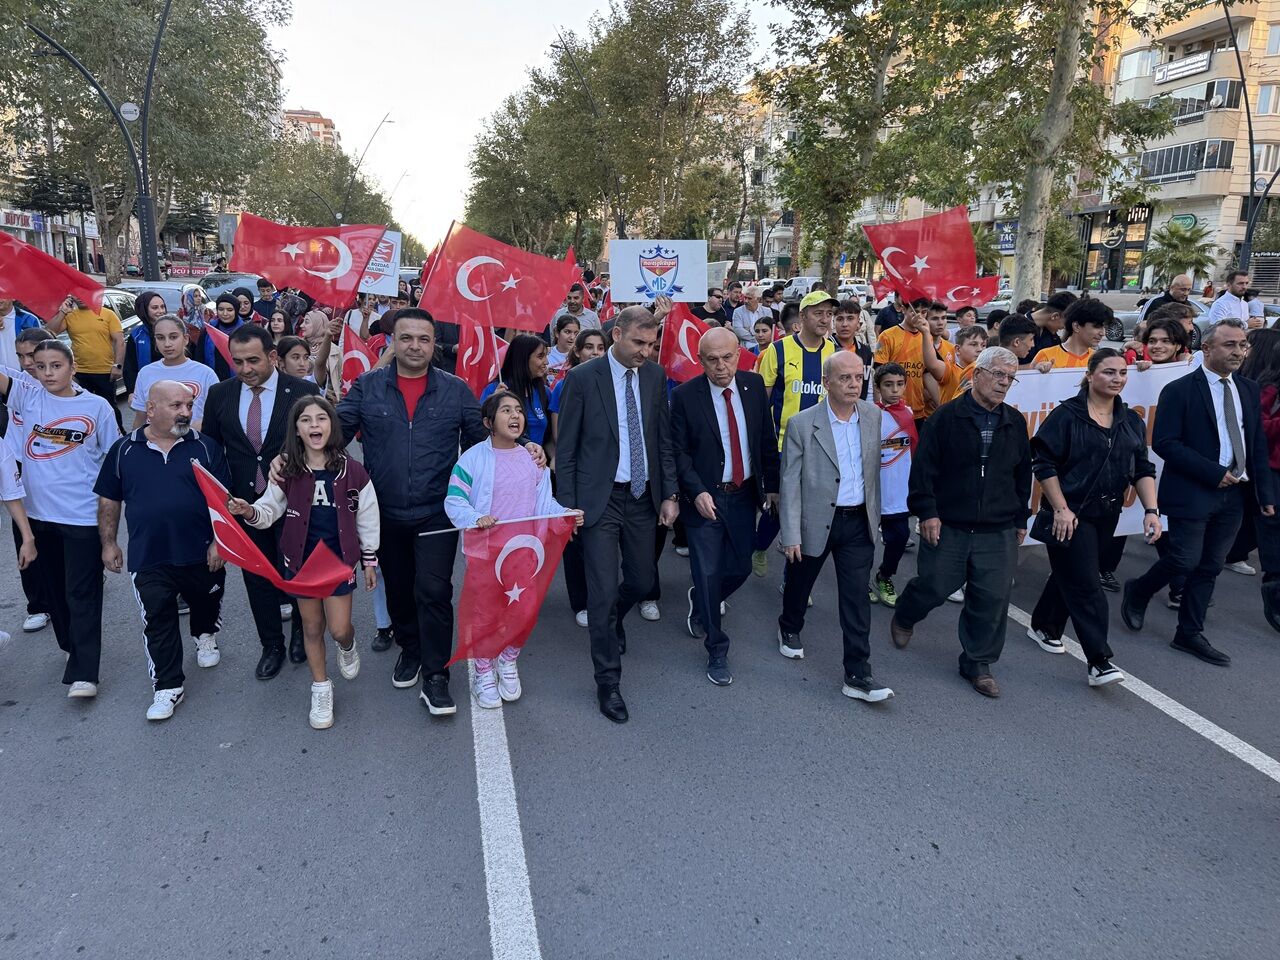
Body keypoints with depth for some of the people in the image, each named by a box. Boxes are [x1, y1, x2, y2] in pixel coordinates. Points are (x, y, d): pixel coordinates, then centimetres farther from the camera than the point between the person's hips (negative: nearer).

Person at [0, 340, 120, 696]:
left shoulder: (97, 406, -5)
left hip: (82, 516, -4)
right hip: (39, 513, 4)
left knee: (82, 594, 0)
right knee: (53, 588, 19)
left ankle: (82, 673, 4)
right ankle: (71, 646, 38)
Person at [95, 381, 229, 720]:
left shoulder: (205, 447, -3)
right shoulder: (124, 450, 0)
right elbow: (109, 500, 8)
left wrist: (219, 541, -8)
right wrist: (109, 543, 6)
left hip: (201, 554, 1)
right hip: (148, 558, 0)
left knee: (206, 602, 20)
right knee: (158, 623, 2)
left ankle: (205, 636, 52)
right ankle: (168, 686, 12)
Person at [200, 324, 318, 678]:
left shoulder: (302, 392, -11)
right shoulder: (219, 394, -1)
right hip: (244, 502, 3)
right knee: (257, 578, 13)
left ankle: (300, 629, 40)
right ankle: (271, 646, 30)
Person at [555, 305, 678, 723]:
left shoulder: (655, 376, 4)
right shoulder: (582, 378, -9)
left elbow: (664, 438, 9)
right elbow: (566, 449, -6)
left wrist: (669, 494, 5)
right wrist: (568, 505, -8)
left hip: (642, 496, 5)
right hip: (600, 498, -4)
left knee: (642, 581, 14)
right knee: (603, 590, -4)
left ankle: (612, 621, 48)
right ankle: (608, 680, 11)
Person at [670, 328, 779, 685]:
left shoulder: (754, 385, -1)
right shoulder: (685, 396, -12)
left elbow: (767, 439, 7)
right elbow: (678, 451, -10)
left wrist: (772, 485, 7)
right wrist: (697, 492, -21)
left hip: (744, 495, 4)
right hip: (705, 498, -4)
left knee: (739, 569, 11)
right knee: (708, 574, 1)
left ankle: (700, 603, 44)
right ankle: (717, 651, 18)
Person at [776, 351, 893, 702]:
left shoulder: (873, 415, -1)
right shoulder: (802, 424, -14)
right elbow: (790, 483, -11)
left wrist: (875, 511, 14)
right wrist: (791, 534, -13)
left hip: (859, 522, 3)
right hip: (816, 522, -2)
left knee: (857, 598, 1)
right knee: (800, 583, 19)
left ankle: (857, 675, 7)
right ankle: (789, 628, 49)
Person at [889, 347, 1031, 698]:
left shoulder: (1015, 422, 9)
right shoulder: (948, 416, -5)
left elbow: (1023, 475, 16)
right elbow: (924, 467, -7)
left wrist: (1021, 519, 16)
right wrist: (927, 512, -11)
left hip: (998, 533, 4)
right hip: (947, 527, -3)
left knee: (992, 599, 3)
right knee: (933, 587, 6)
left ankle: (978, 664, 19)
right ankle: (903, 619, 40)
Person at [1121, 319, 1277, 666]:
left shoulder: (1249, 390, 11)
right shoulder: (1180, 390, -8)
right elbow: (1164, 443, -15)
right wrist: (1214, 473, -17)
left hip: (1233, 494, 6)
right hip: (1193, 493, -6)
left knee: (1210, 567, 10)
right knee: (1185, 561, -7)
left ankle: (1190, 634, 20)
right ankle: (1137, 592, 20)